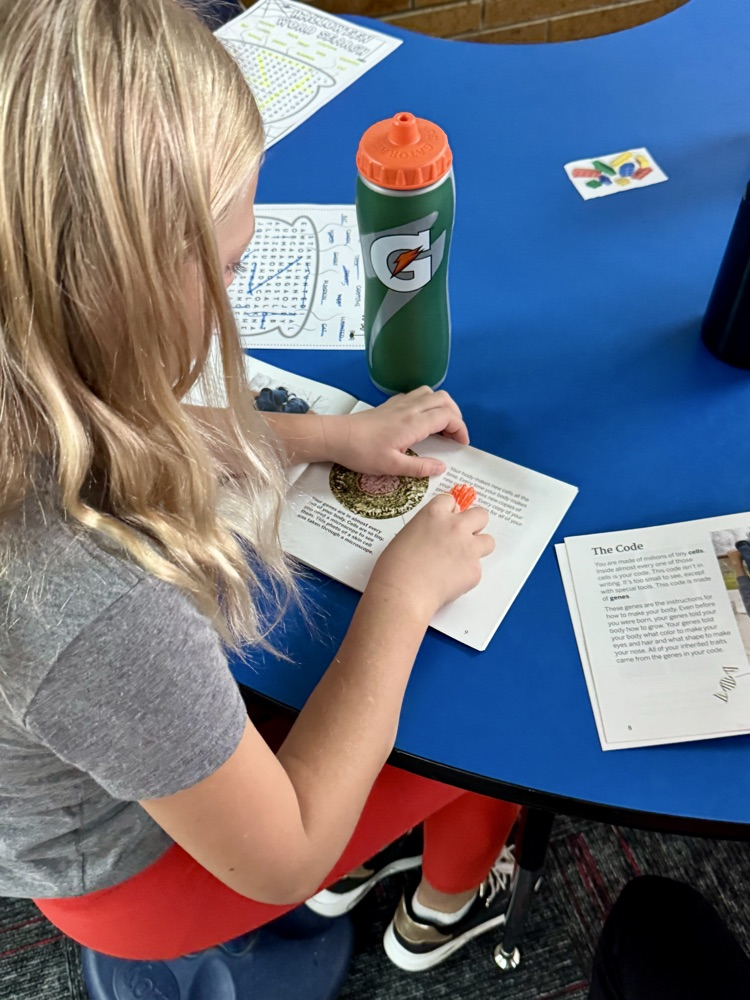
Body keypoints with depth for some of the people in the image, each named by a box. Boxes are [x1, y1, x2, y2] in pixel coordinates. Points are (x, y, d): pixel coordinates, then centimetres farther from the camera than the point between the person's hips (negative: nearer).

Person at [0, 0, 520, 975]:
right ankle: (445, 911, 43)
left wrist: (327, 434, -4)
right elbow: (281, 860, -27)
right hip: (140, 868, -6)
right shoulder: (97, 606, -46)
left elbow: (132, 447, 3)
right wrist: (404, 592, -23)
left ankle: (356, 862, 45)